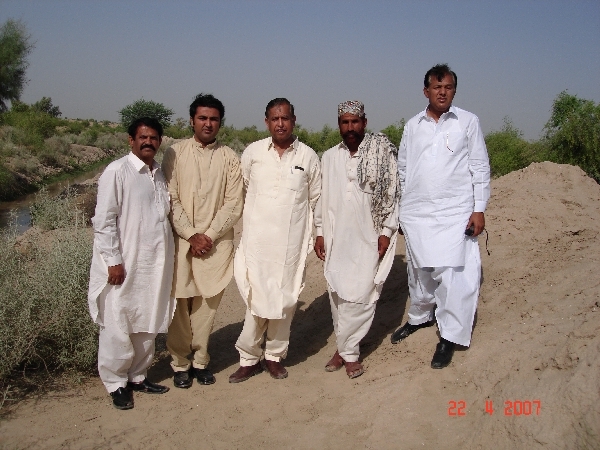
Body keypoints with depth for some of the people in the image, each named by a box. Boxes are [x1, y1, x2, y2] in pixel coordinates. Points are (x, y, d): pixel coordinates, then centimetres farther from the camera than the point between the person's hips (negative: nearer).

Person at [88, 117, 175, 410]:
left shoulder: (159, 173, 10)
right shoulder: (117, 171, -9)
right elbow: (103, 220, -11)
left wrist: (170, 252, 11)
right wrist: (113, 261, -14)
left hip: (156, 262, 6)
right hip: (125, 264, -6)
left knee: (148, 323, 13)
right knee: (118, 326, 2)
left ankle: (138, 376, 28)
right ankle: (116, 383, 18)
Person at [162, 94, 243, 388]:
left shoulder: (229, 158, 4)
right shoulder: (175, 153, 3)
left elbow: (234, 205, 0)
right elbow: (170, 199, -2)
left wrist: (209, 235, -8)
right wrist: (191, 235, -9)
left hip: (216, 243, 0)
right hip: (181, 240, 0)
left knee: (207, 304, 4)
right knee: (179, 304, 3)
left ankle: (200, 361, 20)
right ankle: (180, 363, 19)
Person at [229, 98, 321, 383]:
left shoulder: (308, 156, 1)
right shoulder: (253, 152, 1)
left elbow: (315, 199, 11)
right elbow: (241, 191, 12)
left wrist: (313, 234, 13)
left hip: (292, 242, 1)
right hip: (257, 240, 0)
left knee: (285, 299, 7)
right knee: (257, 299, 1)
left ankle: (275, 355, 24)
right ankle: (249, 358, 17)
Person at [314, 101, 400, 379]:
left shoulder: (383, 153, -2)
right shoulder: (329, 157, 8)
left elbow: (392, 194, -3)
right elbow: (322, 197, 10)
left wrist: (387, 232, -7)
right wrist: (319, 233, 7)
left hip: (369, 239, -3)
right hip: (336, 238, 4)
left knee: (360, 297, -5)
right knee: (337, 294, 7)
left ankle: (346, 350, 10)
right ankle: (346, 348, 21)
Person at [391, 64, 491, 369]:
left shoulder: (468, 122, 2)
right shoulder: (413, 126, 9)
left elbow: (480, 168, 1)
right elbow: (402, 169, 13)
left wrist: (479, 209, -6)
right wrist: (399, 209, 11)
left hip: (455, 214, -3)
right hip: (416, 213, 3)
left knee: (452, 275, -8)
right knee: (419, 271, 15)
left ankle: (449, 338, 5)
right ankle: (419, 318, 37)